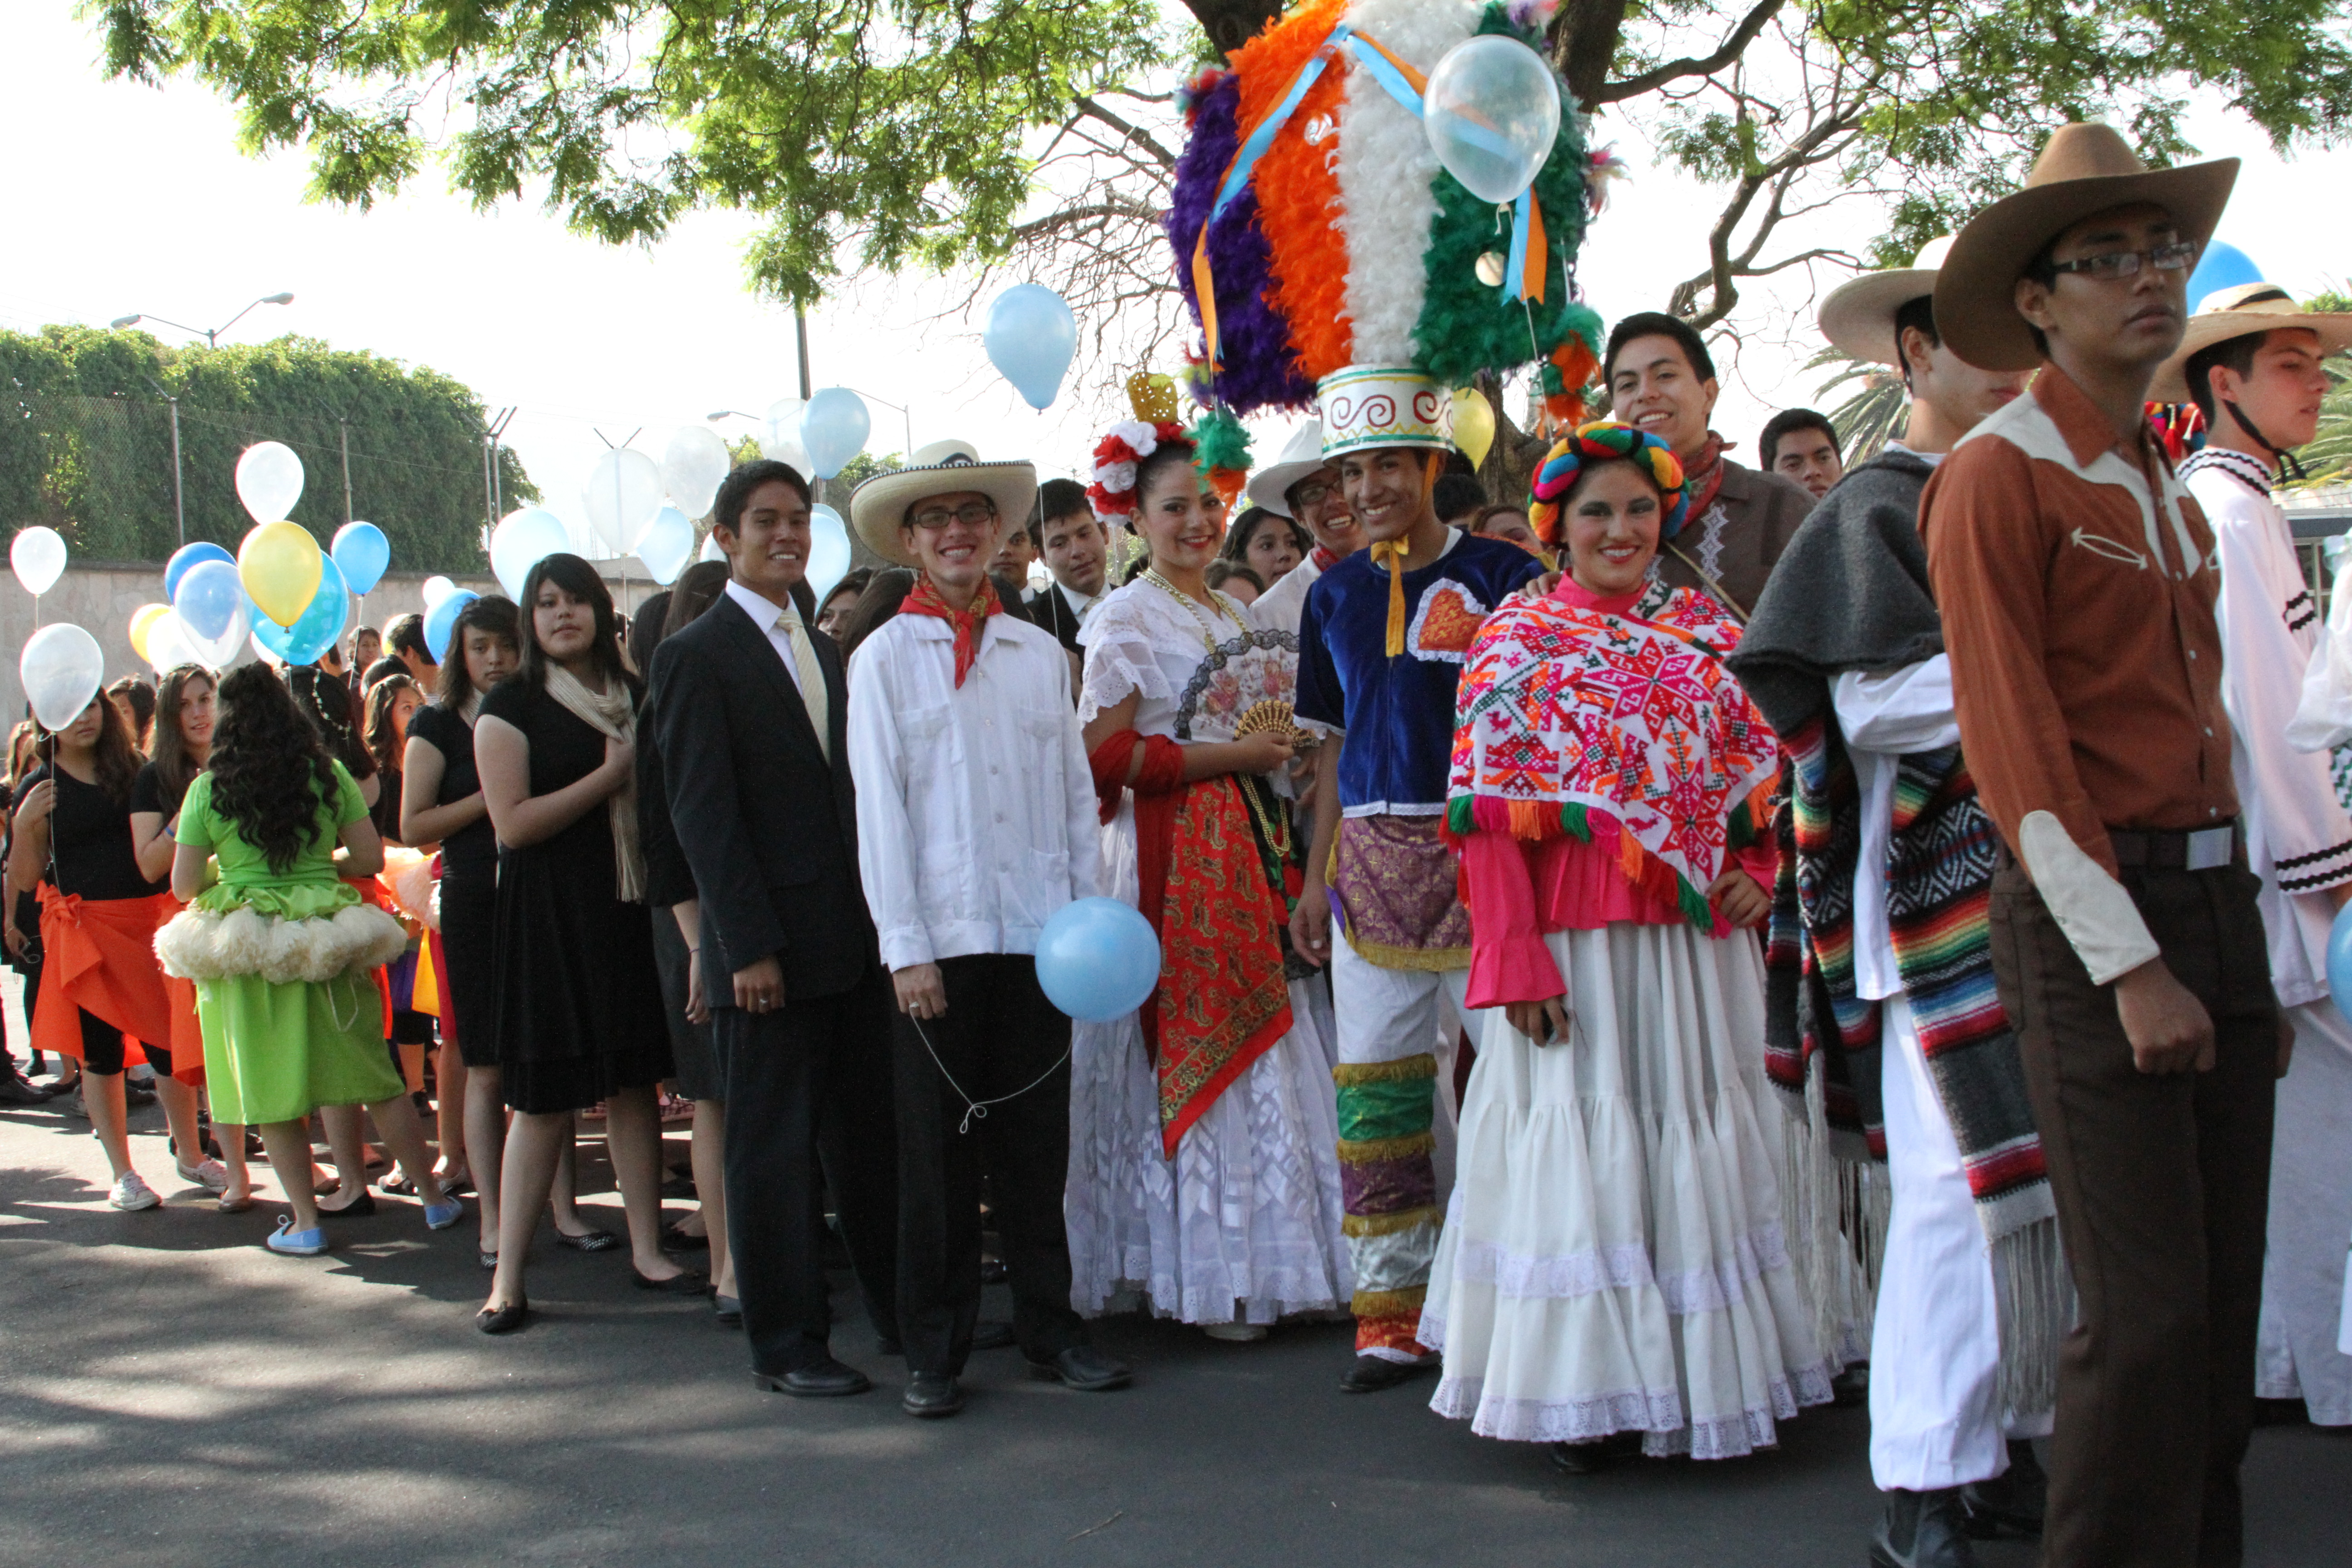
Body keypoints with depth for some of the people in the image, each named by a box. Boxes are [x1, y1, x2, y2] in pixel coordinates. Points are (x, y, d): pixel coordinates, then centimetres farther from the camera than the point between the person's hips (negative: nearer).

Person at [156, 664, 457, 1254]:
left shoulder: (207, 790, -4)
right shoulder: (330, 776, 0)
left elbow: (183, 886, -2)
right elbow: (369, 858, 1)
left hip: (245, 953, -2)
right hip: (326, 949, 2)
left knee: (274, 1094, 7)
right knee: (378, 1080, 10)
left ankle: (305, 1221, 8)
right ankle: (433, 1199, 16)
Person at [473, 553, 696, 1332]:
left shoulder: (631, 696, 12)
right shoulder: (511, 705, -4)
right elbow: (513, 824, -13)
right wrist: (611, 775, -12)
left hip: (627, 908, 5)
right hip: (549, 912, -5)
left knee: (634, 1083, 7)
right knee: (544, 1100, -4)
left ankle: (646, 1249, 17)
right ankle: (508, 1279, 3)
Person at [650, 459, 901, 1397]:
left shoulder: (821, 649, 17)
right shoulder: (697, 656, -5)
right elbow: (702, 811, -11)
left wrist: (878, 918, 10)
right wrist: (747, 946, -16)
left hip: (852, 935, 7)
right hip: (769, 944, -6)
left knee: (871, 1133, 11)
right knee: (773, 1144, 1)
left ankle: (903, 1311, 21)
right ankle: (786, 1344, 9)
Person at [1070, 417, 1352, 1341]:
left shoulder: (1232, 616, 19)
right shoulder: (1125, 620, -4)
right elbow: (1108, 755, -13)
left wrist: (1281, 750, 6)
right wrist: (1233, 755, -12)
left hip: (1249, 848, 7)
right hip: (1173, 857, -7)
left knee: (1261, 1048, 3)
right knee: (1190, 1053, -6)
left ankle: (1261, 1265, 9)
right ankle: (1203, 1279, 0)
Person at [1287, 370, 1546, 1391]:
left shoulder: (1504, 576, 0)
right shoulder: (1334, 595, 14)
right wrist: (1315, 876, 14)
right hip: (1371, 855, 4)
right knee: (1375, 1087, 4)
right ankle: (1393, 1314, 13)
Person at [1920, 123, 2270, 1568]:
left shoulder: (2170, 488, 18)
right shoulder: (1997, 476, -8)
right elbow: (2012, 744, -14)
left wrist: (2252, 956, 16)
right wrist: (2132, 966, -18)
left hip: (2218, 896, 8)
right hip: (2092, 909, -8)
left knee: (2229, 1299, 10)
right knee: (2148, 1310, -8)